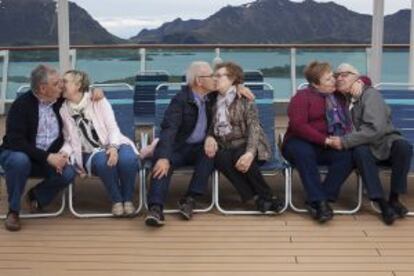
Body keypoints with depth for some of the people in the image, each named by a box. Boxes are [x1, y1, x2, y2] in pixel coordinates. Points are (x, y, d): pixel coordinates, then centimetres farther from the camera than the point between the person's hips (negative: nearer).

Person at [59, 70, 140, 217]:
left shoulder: (98, 100, 1)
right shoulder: (64, 110, 5)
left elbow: (113, 127, -5)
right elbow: (69, 140, 5)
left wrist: (113, 147, -25)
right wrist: (64, 153, -19)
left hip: (113, 145, 0)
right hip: (91, 153, 0)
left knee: (127, 158, -35)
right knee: (103, 161, -37)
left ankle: (128, 199, -9)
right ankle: (116, 200, -12)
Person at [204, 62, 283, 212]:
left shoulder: (244, 99, -2)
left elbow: (254, 127, -13)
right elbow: (211, 127, 14)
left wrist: (249, 153, -31)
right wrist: (209, 138, -12)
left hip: (244, 145, -3)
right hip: (225, 147, 4)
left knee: (239, 157, -37)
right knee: (220, 158, -32)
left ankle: (265, 195, -19)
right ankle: (257, 197, -26)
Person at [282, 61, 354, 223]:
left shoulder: (339, 94, 15)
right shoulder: (302, 97, -2)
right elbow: (298, 126, -16)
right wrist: (324, 140, -22)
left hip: (328, 147, 4)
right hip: (301, 143, -4)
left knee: (348, 155, -28)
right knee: (304, 153, -40)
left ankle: (314, 202, -30)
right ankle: (319, 201, -41)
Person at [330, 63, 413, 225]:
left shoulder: (370, 94, -10)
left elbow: (375, 128, -23)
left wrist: (345, 141, -27)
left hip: (385, 142, -2)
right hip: (365, 146, 2)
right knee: (360, 151, -33)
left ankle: (394, 198, -20)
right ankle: (382, 204, -33)